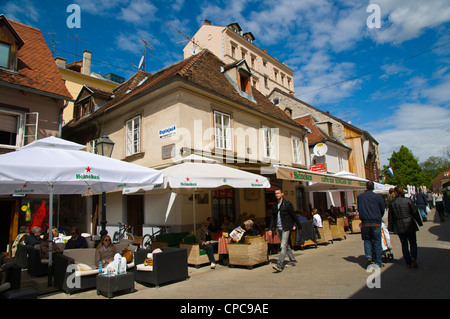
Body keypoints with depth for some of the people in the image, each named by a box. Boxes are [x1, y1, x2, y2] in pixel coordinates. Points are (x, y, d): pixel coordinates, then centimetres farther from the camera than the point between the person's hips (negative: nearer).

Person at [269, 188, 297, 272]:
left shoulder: (287, 203, -7)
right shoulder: (274, 205, 8)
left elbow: (293, 215, 1)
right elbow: (273, 217, 12)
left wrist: (294, 225, 4)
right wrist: (271, 228, 8)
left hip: (286, 228, -6)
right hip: (278, 228, 6)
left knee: (283, 246, -11)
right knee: (286, 245, 15)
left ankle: (279, 265, -15)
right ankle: (292, 260, 30)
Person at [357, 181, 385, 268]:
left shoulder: (359, 197, 5)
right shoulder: (378, 197, 0)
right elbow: (382, 209, 9)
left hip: (365, 222, 1)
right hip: (376, 223, -1)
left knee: (367, 241, 13)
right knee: (377, 242, 7)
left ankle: (368, 257, -7)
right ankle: (378, 263, 12)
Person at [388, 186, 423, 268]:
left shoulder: (392, 203, -3)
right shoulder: (408, 201, -6)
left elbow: (390, 217, 2)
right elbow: (415, 212, -1)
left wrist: (390, 227, 11)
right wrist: (419, 223, 12)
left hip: (399, 227, 1)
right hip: (409, 225, -1)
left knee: (404, 244, 9)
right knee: (413, 242, 13)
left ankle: (408, 263, 12)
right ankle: (413, 257, -9)